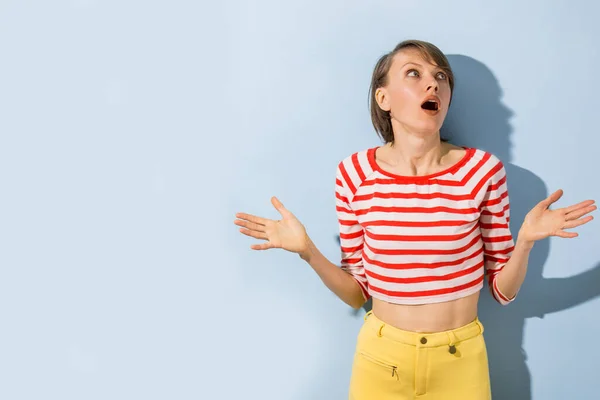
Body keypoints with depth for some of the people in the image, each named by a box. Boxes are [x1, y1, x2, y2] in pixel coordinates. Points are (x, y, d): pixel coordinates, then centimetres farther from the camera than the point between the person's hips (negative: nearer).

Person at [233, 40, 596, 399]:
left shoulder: (483, 170, -12)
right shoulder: (354, 174, -10)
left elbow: (504, 291, -4)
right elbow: (357, 293, -2)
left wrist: (525, 241, -21)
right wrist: (307, 251, -16)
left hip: (460, 360, 0)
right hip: (381, 357, 1)